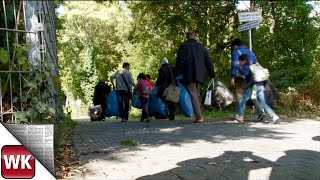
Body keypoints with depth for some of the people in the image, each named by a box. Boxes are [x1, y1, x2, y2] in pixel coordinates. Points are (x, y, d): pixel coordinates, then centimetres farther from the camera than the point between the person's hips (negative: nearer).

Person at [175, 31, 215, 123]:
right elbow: (208, 62, 15)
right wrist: (212, 74, 18)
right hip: (200, 75, 4)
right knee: (197, 94, 13)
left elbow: (179, 62, -4)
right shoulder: (201, 46, 17)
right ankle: (199, 116, 9)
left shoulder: (183, 46, 3)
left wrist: (177, 75, -3)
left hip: (189, 75, -4)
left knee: (193, 94, -7)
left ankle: (199, 116, -18)